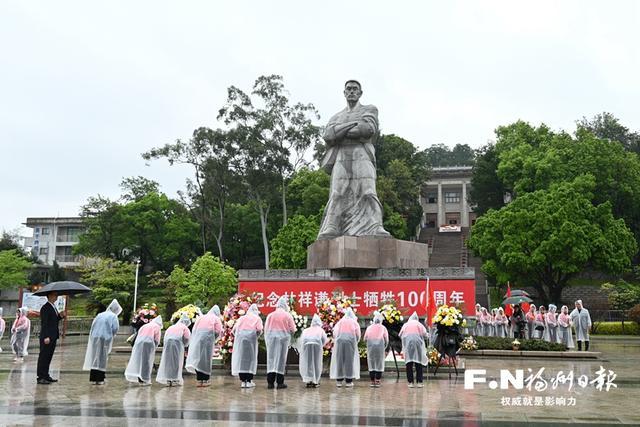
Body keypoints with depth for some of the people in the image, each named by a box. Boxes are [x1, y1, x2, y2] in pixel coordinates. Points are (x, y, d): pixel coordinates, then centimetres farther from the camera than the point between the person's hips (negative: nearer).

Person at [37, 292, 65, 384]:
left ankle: (46, 376, 20)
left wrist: (60, 316, 4)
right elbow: (44, 323, -18)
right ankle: (41, 377, 0)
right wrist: (46, 337, -22)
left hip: (53, 337, 9)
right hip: (47, 337, -9)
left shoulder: (53, 307, 17)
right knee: (43, 357, -4)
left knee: (49, 357, 13)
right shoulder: (45, 308, -13)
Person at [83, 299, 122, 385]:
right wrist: (111, 335, 10)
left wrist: (92, 336, 16)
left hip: (95, 338, 4)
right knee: (102, 359, 0)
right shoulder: (113, 316, -1)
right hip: (105, 338, -4)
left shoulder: (100, 315, 14)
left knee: (95, 358, 10)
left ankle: (93, 378, 11)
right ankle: (99, 379, -2)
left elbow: (93, 326, 10)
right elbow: (115, 328, -9)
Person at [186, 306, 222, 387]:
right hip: (208, 338, -3)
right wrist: (213, 340, 12)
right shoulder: (216, 318, 11)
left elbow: (194, 330, 16)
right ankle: (205, 380, 4)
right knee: (206, 359, 2)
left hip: (197, 338, 3)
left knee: (198, 358, 5)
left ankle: (199, 380, 4)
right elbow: (218, 331, -1)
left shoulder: (201, 317, 23)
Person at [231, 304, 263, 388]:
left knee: (240, 358, 6)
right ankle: (249, 381, 2)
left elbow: (234, 329, 10)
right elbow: (259, 330, -2)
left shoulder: (242, 318, 22)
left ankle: (243, 381, 6)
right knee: (251, 359, 4)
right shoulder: (257, 318, 15)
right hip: (251, 335, -2)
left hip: (239, 335, 3)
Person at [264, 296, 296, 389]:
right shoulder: (288, 315, -1)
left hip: (271, 337, 2)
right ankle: (280, 382, 5)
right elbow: (292, 329, -2)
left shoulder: (270, 315, 4)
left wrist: (267, 339, 14)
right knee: (281, 359, 4)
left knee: (271, 358, 5)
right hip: (283, 337, -1)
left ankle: (270, 382, 0)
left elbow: (266, 328, 4)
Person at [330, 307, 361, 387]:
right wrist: (355, 343, 20)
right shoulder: (355, 322, 13)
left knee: (339, 360, 5)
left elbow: (334, 332, 6)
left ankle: (339, 380, 4)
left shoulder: (340, 321, 16)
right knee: (349, 360, 3)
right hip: (350, 341, -1)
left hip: (340, 340, 1)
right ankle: (348, 381, 2)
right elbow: (358, 335, 5)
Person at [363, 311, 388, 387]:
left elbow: (365, 338, 10)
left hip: (370, 345, 1)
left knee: (371, 364, 8)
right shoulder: (383, 328, 11)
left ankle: (372, 381, 7)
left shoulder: (369, 327, 14)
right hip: (380, 344, -1)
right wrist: (385, 348, 19)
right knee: (379, 364, 5)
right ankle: (377, 381, -1)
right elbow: (386, 340, 6)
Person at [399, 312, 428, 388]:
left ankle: (410, 382, -2)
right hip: (417, 342, -1)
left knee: (409, 364, 2)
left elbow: (400, 335, 7)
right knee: (418, 363, 2)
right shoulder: (419, 324, 11)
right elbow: (424, 333, 0)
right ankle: (419, 382, -2)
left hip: (407, 343, 1)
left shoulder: (405, 325, 14)